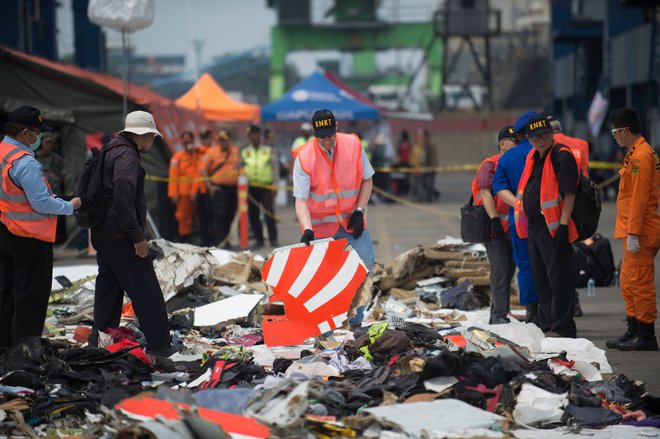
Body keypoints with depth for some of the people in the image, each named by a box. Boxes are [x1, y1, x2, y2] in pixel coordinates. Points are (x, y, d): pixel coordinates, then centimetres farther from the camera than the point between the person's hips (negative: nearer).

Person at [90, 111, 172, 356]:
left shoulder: (110, 152, 16)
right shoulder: (127, 156, -16)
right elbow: (123, 196, -26)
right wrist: (137, 235, -23)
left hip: (102, 233, 10)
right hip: (120, 236, -10)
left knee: (108, 288, 16)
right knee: (146, 290, -3)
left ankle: (98, 342, 19)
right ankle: (158, 344, 0)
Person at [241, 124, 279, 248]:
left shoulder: (269, 151, 7)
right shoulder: (244, 152, 12)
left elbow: (274, 168, 5)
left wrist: (274, 185, -3)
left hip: (266, 186, -2)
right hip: (250, 187, 2)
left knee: (269, 213, -11)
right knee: (253, 215, 3)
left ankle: (273, 239, -9)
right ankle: (258, 239, 12)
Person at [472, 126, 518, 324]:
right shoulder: (490, 165, -6)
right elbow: (485, 193, -15)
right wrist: (494, 219, -25)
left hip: (511, 226, 8)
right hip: (494, 225, -8)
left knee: (509, 270, 11)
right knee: (500, 271, -12)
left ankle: (498, 313, 20)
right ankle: (499, 315, -12)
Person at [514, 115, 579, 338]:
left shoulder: (562, 157, -12)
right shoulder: (533, 157, 16)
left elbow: (569, 193, -17)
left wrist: (563, 225, -22)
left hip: (553, 228, -10)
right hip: (533, 227, 10)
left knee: (558, 278, -6)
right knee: (541, 279, 15)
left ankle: (562, 327, -3)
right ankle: (547, 325, 22)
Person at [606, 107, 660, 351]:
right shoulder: (635, 153, 17)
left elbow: (639, 198, -21)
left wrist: (633, 233, -22)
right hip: (636, 231, 11)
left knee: (640, 283, -7)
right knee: (628, 283, 15)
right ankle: (634, 332, 22)